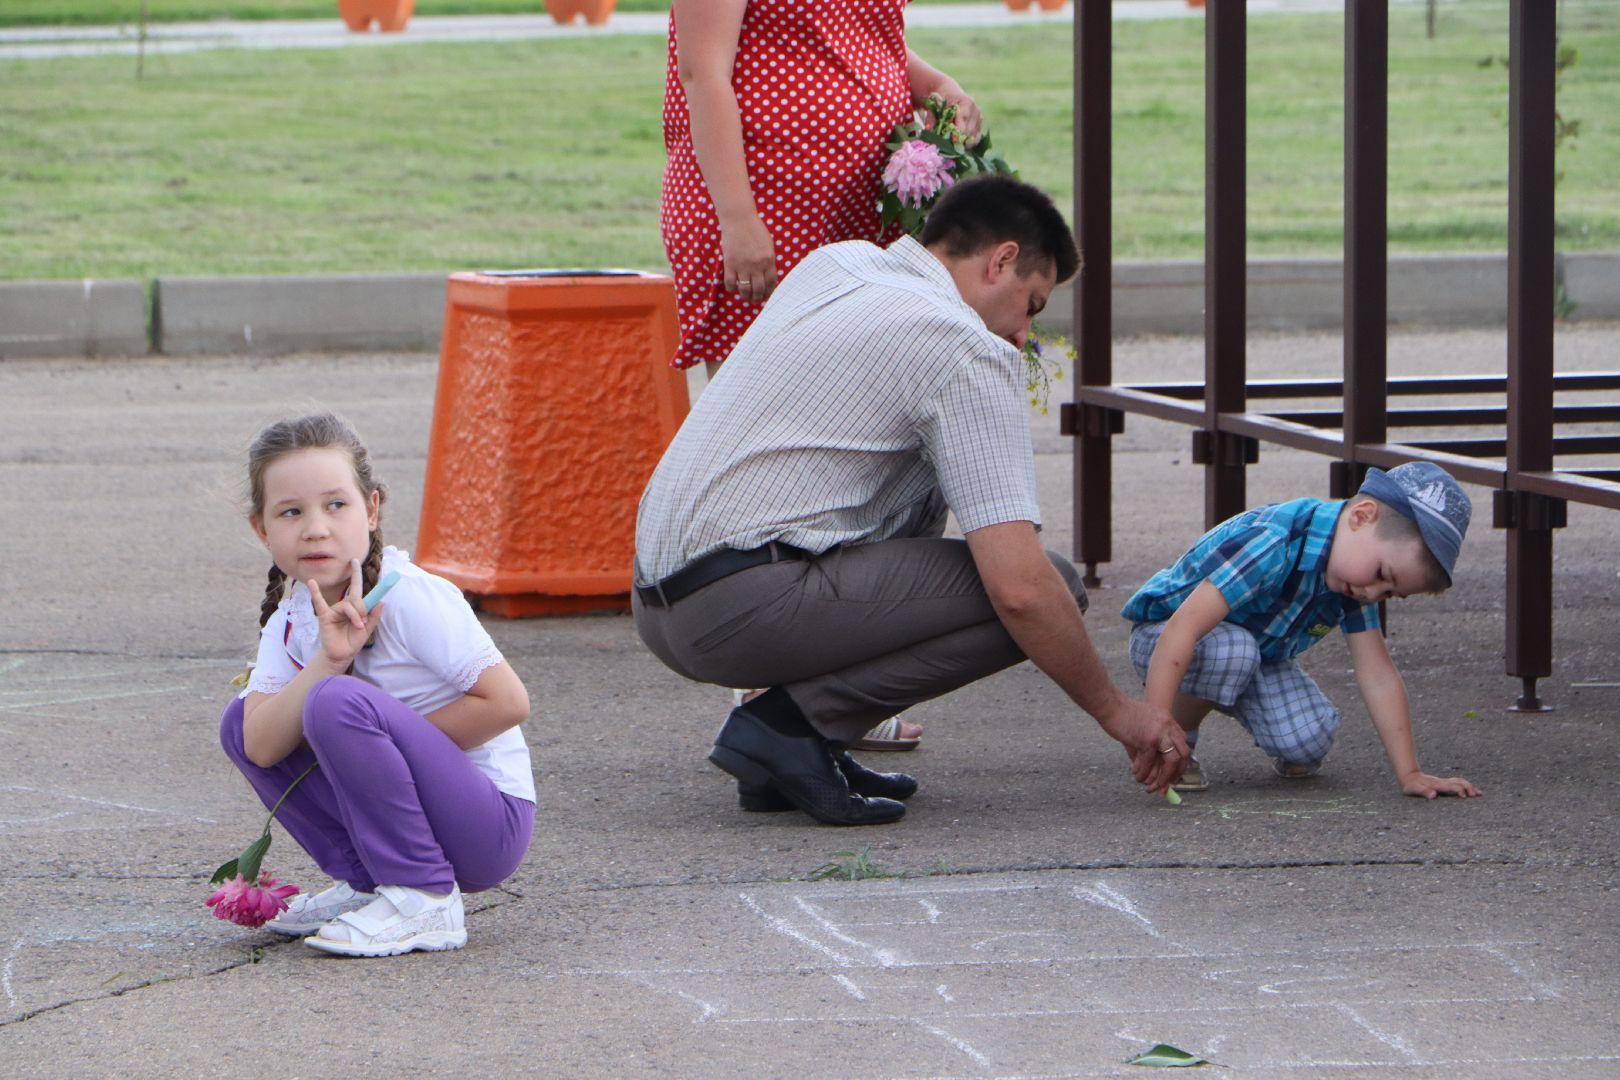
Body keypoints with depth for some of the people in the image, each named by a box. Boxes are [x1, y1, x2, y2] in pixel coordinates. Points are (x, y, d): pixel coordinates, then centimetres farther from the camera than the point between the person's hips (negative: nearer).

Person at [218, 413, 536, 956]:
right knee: (238, 721, 1)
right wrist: (328, 660, -26)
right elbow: (261, 747, -13)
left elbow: (508, 702, -21)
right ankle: (365, 881, 6)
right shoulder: (290, 616, 3)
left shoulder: (408, 597, -17)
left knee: (337, 704, -28)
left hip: (489, 826, -7)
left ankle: (426, 900, -18)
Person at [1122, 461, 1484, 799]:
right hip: (1162, 636, -6)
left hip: (1259, 652, 6)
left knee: (1310, 738, -20)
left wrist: (1409, 775, -14)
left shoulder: (1357, 578, -12)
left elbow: (1379, 675, -9)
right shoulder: (1271, 545, -38)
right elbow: (1183, 627, -43)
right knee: (1233, 649, -40)